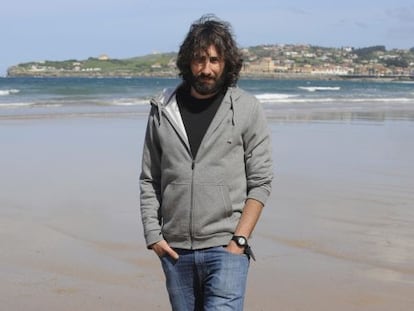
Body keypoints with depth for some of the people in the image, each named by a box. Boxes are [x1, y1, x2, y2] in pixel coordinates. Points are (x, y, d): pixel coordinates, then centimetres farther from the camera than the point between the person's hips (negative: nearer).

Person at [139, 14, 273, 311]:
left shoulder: (247, 109, -2)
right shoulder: (163, 110, 5)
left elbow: (260, 183, -3)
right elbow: (149, 180, 10)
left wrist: (239, 240, -11)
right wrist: (152, 234, 0)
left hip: (225, 248, -3)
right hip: (175, 249, 3)